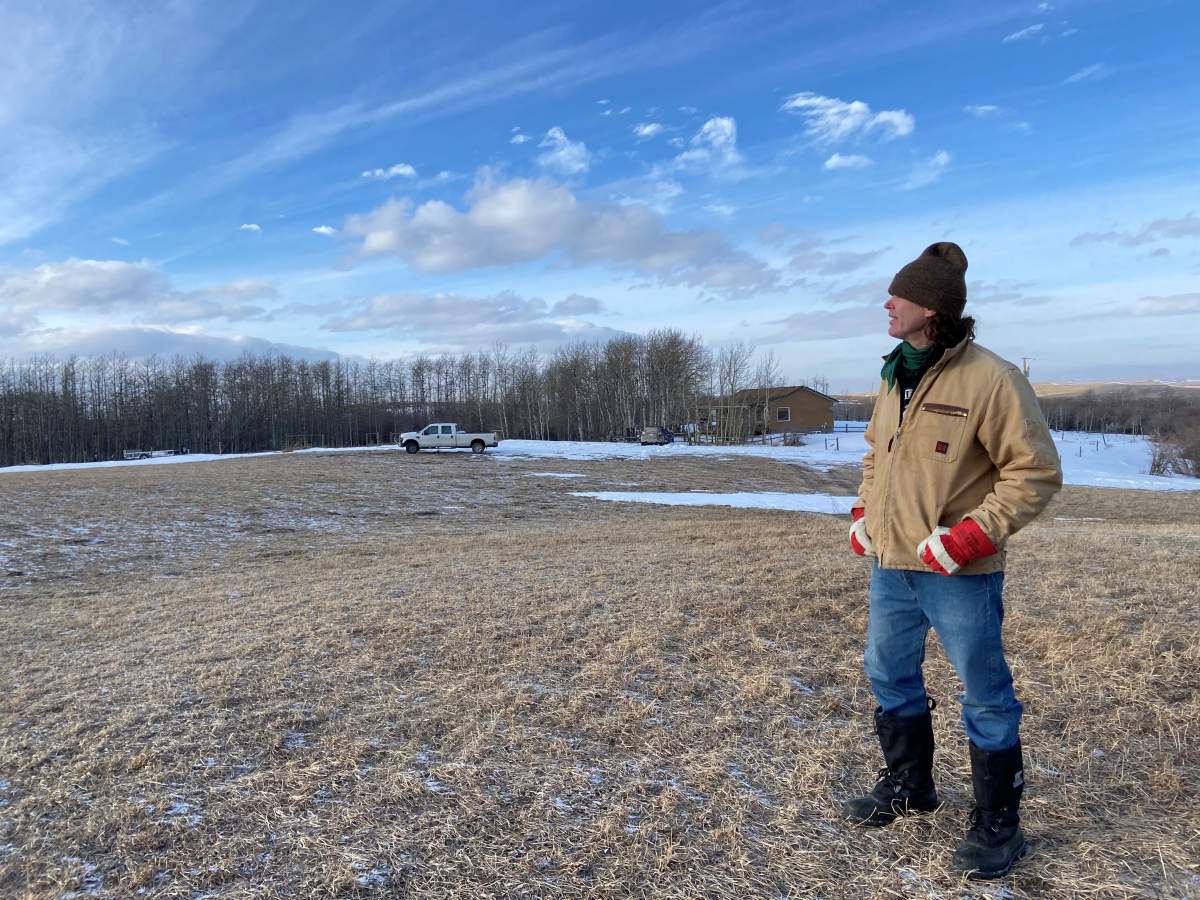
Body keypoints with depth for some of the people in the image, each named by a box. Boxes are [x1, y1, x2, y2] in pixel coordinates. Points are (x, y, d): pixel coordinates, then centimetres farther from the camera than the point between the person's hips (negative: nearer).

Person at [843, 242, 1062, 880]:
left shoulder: (990, 379, -16)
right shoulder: (894, 377, 7)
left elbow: (1036, 470, -14)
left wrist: (973, 534, -21)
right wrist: (863, 511, 9)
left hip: (958, 576, -7)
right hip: (889, 566, 8)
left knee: (985, 697, 8)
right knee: (889, 676, 20)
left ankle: (997, 823, 27)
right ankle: (908, 785, 41)